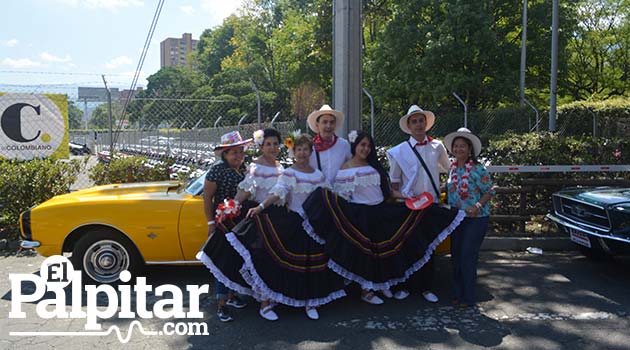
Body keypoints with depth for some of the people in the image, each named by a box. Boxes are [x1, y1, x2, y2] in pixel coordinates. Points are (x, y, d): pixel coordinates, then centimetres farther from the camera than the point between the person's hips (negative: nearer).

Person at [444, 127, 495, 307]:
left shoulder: (477, 169, -13)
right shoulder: (452, 168, 6)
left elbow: (489, 191, -10)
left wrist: (478, 206, -22)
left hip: (475, 218, -6)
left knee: (467, 256, -6)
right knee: (456, 255, 11)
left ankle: (468, 298, 6)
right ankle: (458, 294, 24)